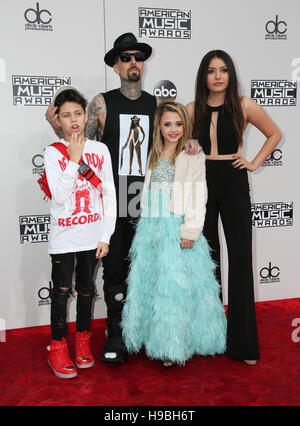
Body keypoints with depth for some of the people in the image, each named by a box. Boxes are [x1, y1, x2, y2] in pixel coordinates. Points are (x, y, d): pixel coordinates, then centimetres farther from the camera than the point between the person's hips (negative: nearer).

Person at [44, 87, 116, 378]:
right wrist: (74, 160, -18)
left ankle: (82, 340, 33)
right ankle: (57, 347, 23)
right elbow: (60, 196, -17)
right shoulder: (53, 153, -6)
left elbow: (109, 195, 2)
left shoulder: (100, 150, 1)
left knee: (86, 289, 15)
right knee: (61, 291, 6)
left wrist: (106, 236, -1)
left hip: (92, 236, 2)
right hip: (64, 236, -2)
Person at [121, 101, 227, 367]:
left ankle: (172, 346, 11)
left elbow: (198, 196, -7)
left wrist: (190, 231, -14)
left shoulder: (193, 156, 0)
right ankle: (152, 336, 27)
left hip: (177, 228, -5)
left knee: (175, 284, -3)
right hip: (150, 227, 5)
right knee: (148, 281, 9)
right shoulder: (153, 156, 15)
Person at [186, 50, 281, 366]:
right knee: (207, 257, 8)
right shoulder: (192, 109, 4)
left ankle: (243, 343, 10)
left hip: (233, 184, -1)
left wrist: (255, 162, 2)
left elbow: (275, 134, 12)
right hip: (201, 184, 2)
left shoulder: (244, 106, -1)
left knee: (240, 258, -1)